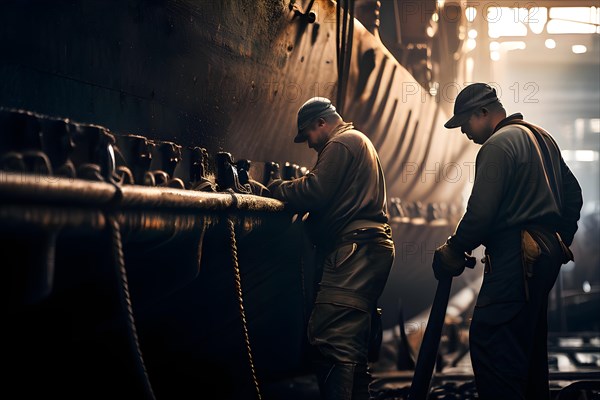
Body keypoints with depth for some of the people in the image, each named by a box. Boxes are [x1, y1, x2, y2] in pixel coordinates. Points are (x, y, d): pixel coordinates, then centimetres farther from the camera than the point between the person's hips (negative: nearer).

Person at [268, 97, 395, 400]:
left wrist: (278, 188, 1)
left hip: (353, 249, -11)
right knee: (351, 343, 14)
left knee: (329, 337, -17)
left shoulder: (341, 143, -4)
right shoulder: (359, 142, 29)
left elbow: (315, 191, -14)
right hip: (371, 247, 11)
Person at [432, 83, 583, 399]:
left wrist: (453, 252, -6)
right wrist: (560, 240, 27)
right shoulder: (542, 137, 19)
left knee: (487, 341, -12)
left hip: (516, 257, -10)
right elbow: (572, 194, 24)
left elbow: (480, 213, -18)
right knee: (528, 346, 16)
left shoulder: (497, 145, -11)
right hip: (547, 258, 10)